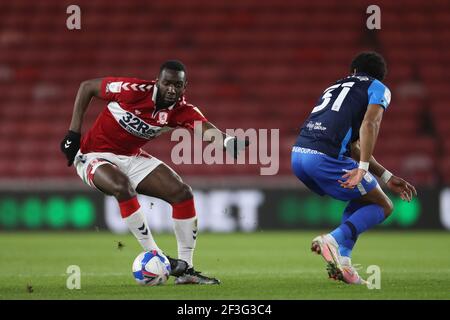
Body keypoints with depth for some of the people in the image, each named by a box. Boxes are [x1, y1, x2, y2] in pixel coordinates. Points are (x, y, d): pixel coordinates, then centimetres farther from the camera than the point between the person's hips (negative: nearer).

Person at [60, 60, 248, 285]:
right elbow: (87, 87, -12)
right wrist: (73, 133, -15)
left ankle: (185, 268, 0)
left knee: (182, 193, -7)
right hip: (95, 155, -5)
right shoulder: (133, 90, -25)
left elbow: (207, 130, -34)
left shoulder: (182, 111, -14)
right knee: (123, 188, -36)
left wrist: (228, 142, -58)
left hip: (132, 157, 5)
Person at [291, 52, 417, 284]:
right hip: (325, 157, -7)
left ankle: (342, 260, 10)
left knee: (360, 200, 27)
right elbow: (369, 125, -9)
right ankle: (333, 240, -14)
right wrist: (362, 169, -16)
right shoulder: (378, 89, 13)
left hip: (297, 154, 7)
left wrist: (387, 178, 33)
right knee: (383, 206, 9)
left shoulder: (335, 87, 33)